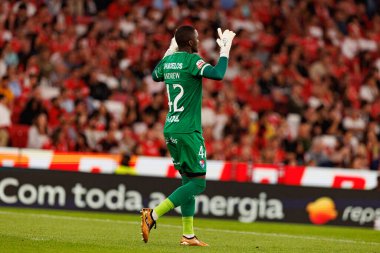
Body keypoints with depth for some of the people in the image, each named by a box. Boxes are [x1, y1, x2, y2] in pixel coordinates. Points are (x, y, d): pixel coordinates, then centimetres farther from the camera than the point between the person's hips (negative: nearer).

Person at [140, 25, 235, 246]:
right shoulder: (192, 60, -12)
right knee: (198, 183, -5)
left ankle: (188, 235, 14)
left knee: (188, 180, 15)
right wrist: (226, 48, -15)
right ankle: (153, 215, -15)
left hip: (170, 130, 9)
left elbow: (155, 76, 33)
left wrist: (170, 51, 35)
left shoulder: (168, 61, 10)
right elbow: (217, 74, -28)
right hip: (188, 131, -9)